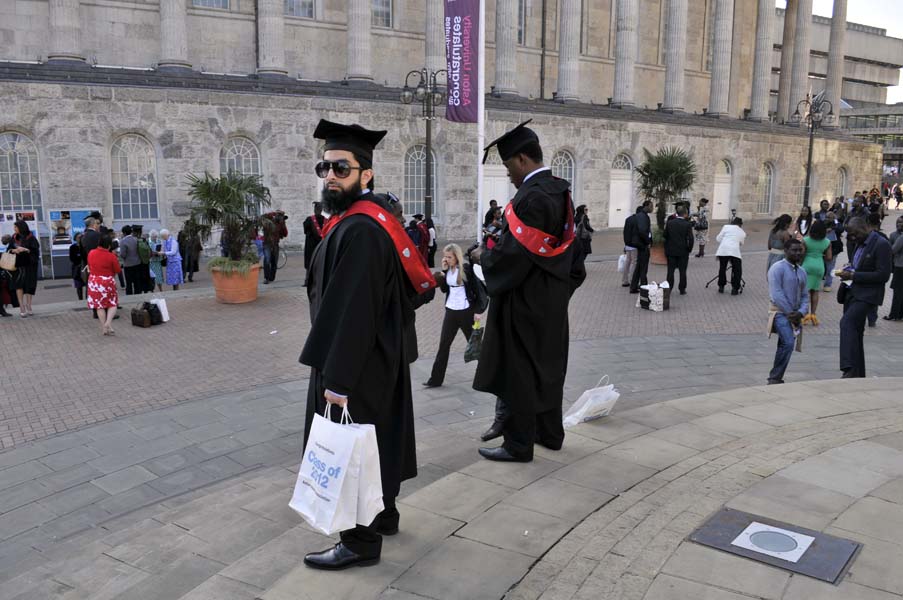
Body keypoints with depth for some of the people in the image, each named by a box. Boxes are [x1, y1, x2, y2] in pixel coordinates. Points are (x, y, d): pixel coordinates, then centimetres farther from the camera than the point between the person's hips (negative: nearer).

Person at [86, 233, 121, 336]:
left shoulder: (91, 253, -2)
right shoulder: (111, 256, -15)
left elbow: (89, 266, 12)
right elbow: (118, 270, -8)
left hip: (94, 282, 4)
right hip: (108, 282, -4)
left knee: (99, 305, 10)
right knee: (112, 304, 11)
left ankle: (104, 328, 10)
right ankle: (108, 322, -10)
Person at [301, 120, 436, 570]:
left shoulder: (358, 229, -23)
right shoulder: (363, 219, 10)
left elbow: (352, 310, -27)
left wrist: (338, 379, -25)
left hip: (358, 366, -10)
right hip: (379, 358, 10)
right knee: (377, 440, 21)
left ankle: (360, 542, 17)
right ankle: (383, 514, 38)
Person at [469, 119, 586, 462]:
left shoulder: (531, 196, -22)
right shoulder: (560, 191, 6)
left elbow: (513, 254, -24)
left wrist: (482, 256, -6)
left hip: (525, 300, -9)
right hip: (553, 298, 9)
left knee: (518, 370, 2)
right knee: (548, 364, 18)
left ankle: (519, 444, 13)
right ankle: (550, 433, 31)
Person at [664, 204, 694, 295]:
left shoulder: (669, 223, -3)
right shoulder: (687, 224, -11)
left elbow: (665, 236, 4)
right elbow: (691, 239, -12)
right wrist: (689, 249, 1)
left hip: (671, 251, 2)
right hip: (683, 252, -2)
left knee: (670, 271, 7)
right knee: (682, 271, 8)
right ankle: (682, 289, 13)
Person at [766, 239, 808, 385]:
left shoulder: (801, 272, 15)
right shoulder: (778, 268, -8)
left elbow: (804, 296, 14)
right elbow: (776, 294, -15)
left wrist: (800, 313, -5)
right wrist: (790, 313, -14)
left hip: (794, 315, 7)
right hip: (780, 313, -7)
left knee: (784, 347, 9)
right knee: (788, 343, -22)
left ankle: (775, 379, 17)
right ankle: (775, 378, -16)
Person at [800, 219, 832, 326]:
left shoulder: (806, 240, -11)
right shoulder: (827, 242, -1)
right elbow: (829, 258, 0)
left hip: (807, 265, -3)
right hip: (820, 266, 3)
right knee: (815, 291, 12)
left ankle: (806, 313, -7)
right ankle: (813, 314, 12)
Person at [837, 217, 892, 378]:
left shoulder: (882, 244, -13)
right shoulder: (860, 244, 14)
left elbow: (883, 275, -18)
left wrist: (854, 276, -20)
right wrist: (849, 270, 5)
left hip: (868, 295, -9)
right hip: (853, 292, 9)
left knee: (847, 322, -26)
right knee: (853, 331, 12)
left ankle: (850, 369, -31)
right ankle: (858, 374, 22)